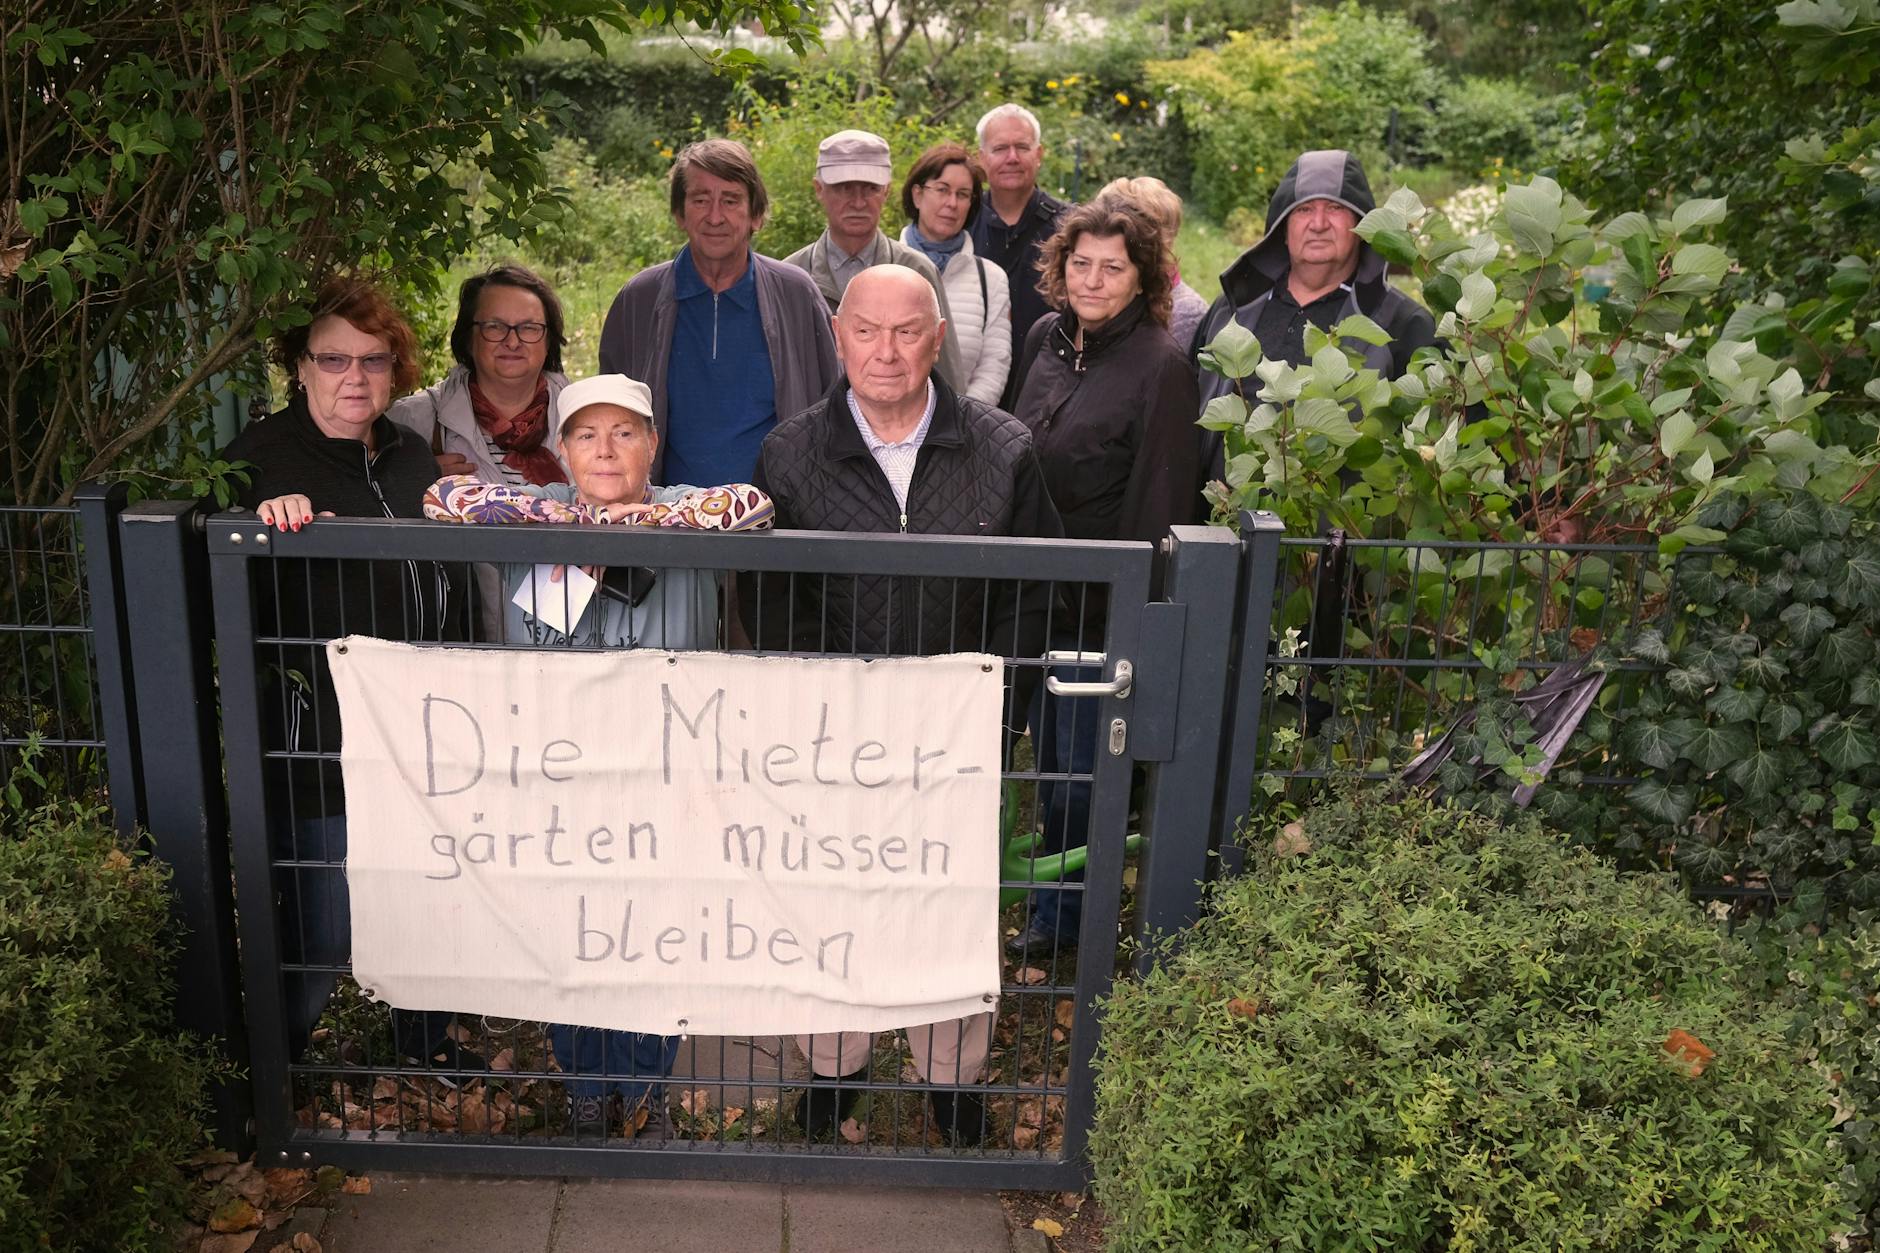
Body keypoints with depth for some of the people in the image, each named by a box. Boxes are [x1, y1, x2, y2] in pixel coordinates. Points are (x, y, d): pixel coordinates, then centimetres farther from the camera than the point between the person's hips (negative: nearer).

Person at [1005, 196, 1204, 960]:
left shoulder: (1160, 365, -15)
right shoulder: (1046, 337, 5)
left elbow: (1161, 498, -15)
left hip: (1103, 598, -7)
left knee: (1081, 764, 4)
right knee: (1046, 748, 19)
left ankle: (1064, 915, 22)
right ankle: (1056, 893, 37)